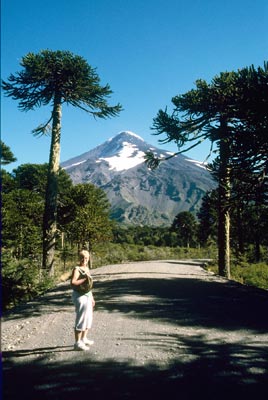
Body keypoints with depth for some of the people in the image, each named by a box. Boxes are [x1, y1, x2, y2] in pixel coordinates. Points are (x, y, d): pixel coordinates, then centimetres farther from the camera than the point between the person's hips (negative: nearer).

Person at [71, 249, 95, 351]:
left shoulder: (87, 268, 11)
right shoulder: (77, 269, -15)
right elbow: (72, 283, -28)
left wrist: (92, 298, 19)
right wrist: (84, 278, -25)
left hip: (87, 295, 9)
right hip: (80, 296, -9)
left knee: (88, 318, 17)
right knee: (81, 319, -4)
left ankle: (84, 339, 33)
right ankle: (77, 343, 7)